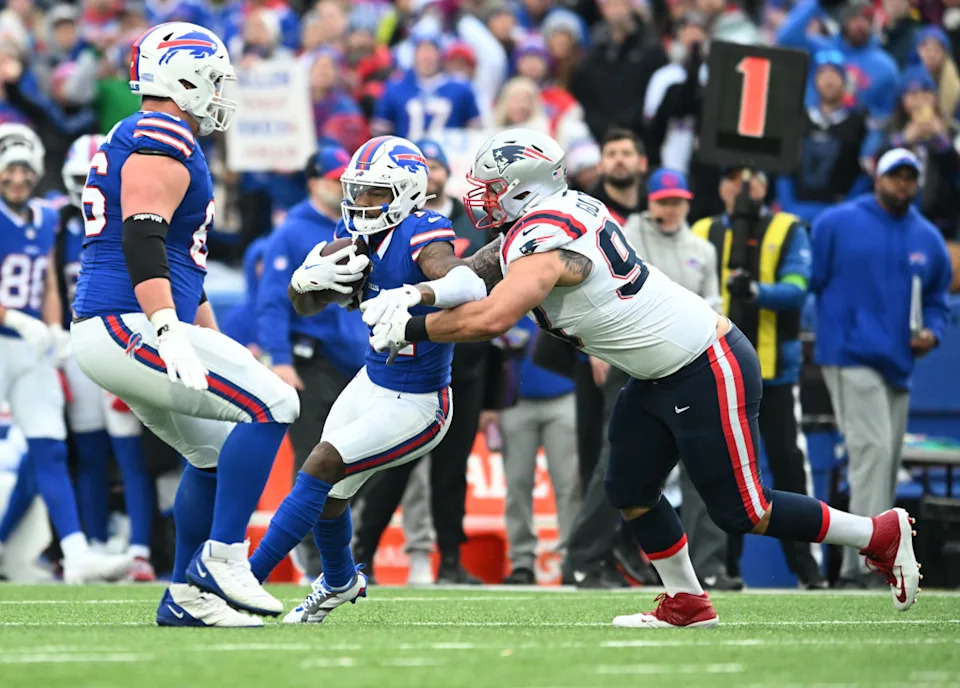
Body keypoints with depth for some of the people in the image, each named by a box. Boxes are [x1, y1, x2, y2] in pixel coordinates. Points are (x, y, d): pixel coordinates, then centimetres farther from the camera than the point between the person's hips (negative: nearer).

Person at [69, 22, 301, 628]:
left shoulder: (148, 142, 24)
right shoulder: (161, 141, -10)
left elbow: (175, 261, 30)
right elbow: (142, 240, -23)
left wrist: (220, 345, 31)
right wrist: (170, 333, -32)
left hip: (115, 332, 11)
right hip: (128, 327, -11)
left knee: (217, 454, 17)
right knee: (273, 406, -12)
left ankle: (186, 597, 20)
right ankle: (221, 558, -12)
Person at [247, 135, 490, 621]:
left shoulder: (419, 237, -24)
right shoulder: (356, 235, -1)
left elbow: (471, 286, -43)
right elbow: (305, 305, 6)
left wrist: (411, 297, -59)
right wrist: (309, 277, -17)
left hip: (416, 408, -8)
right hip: (371, 383, 8)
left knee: (322, 467, -16)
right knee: (329, 497, 18)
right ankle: (340, 583, 47)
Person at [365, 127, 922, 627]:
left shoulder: (544, 247, -26)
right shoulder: (568, 211, 3)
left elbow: (490, 319, -40)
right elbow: (486, 267, 14)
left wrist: (411, 328, -25)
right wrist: (411, 294, -1)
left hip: (709, 375, -10)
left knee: (743, 514, -1)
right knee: (631, 492, 10)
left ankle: (881, 535, 13)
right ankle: (687, 605, 22)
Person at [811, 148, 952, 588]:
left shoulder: (928, 240, 13)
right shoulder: (837, 224, 0)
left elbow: (937, 299, 21)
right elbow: (809, 283, 1)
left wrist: (931, 332, 1)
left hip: (898, 365, 6)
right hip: (850, 357, -6)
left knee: (887, 463, 7)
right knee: (873, 449, -19)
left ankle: (853, 567, 15)